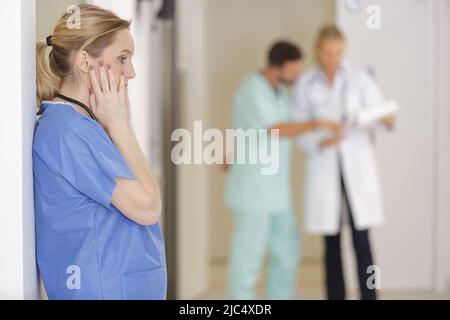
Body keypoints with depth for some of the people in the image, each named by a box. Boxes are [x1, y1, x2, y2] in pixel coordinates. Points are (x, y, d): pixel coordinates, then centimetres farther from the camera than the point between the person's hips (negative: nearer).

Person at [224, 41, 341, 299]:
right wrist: (318, 125, -20)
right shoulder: (254, 90, -17)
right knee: (249, 256, -2)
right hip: (254, 190, -9)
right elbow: (276, 131, -25)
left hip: (276, 191, 9)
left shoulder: (280, 90, 12)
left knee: (288, 251, 11)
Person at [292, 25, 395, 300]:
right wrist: (322, 142, -20)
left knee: (361, 239, -7)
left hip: (358, 164, -1)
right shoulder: (304, 85, 1)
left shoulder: (360, 79, -1)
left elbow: (380, 111, -6)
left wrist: (387, 120, -30)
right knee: (332, 242, 4)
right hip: (324, 167, 1)